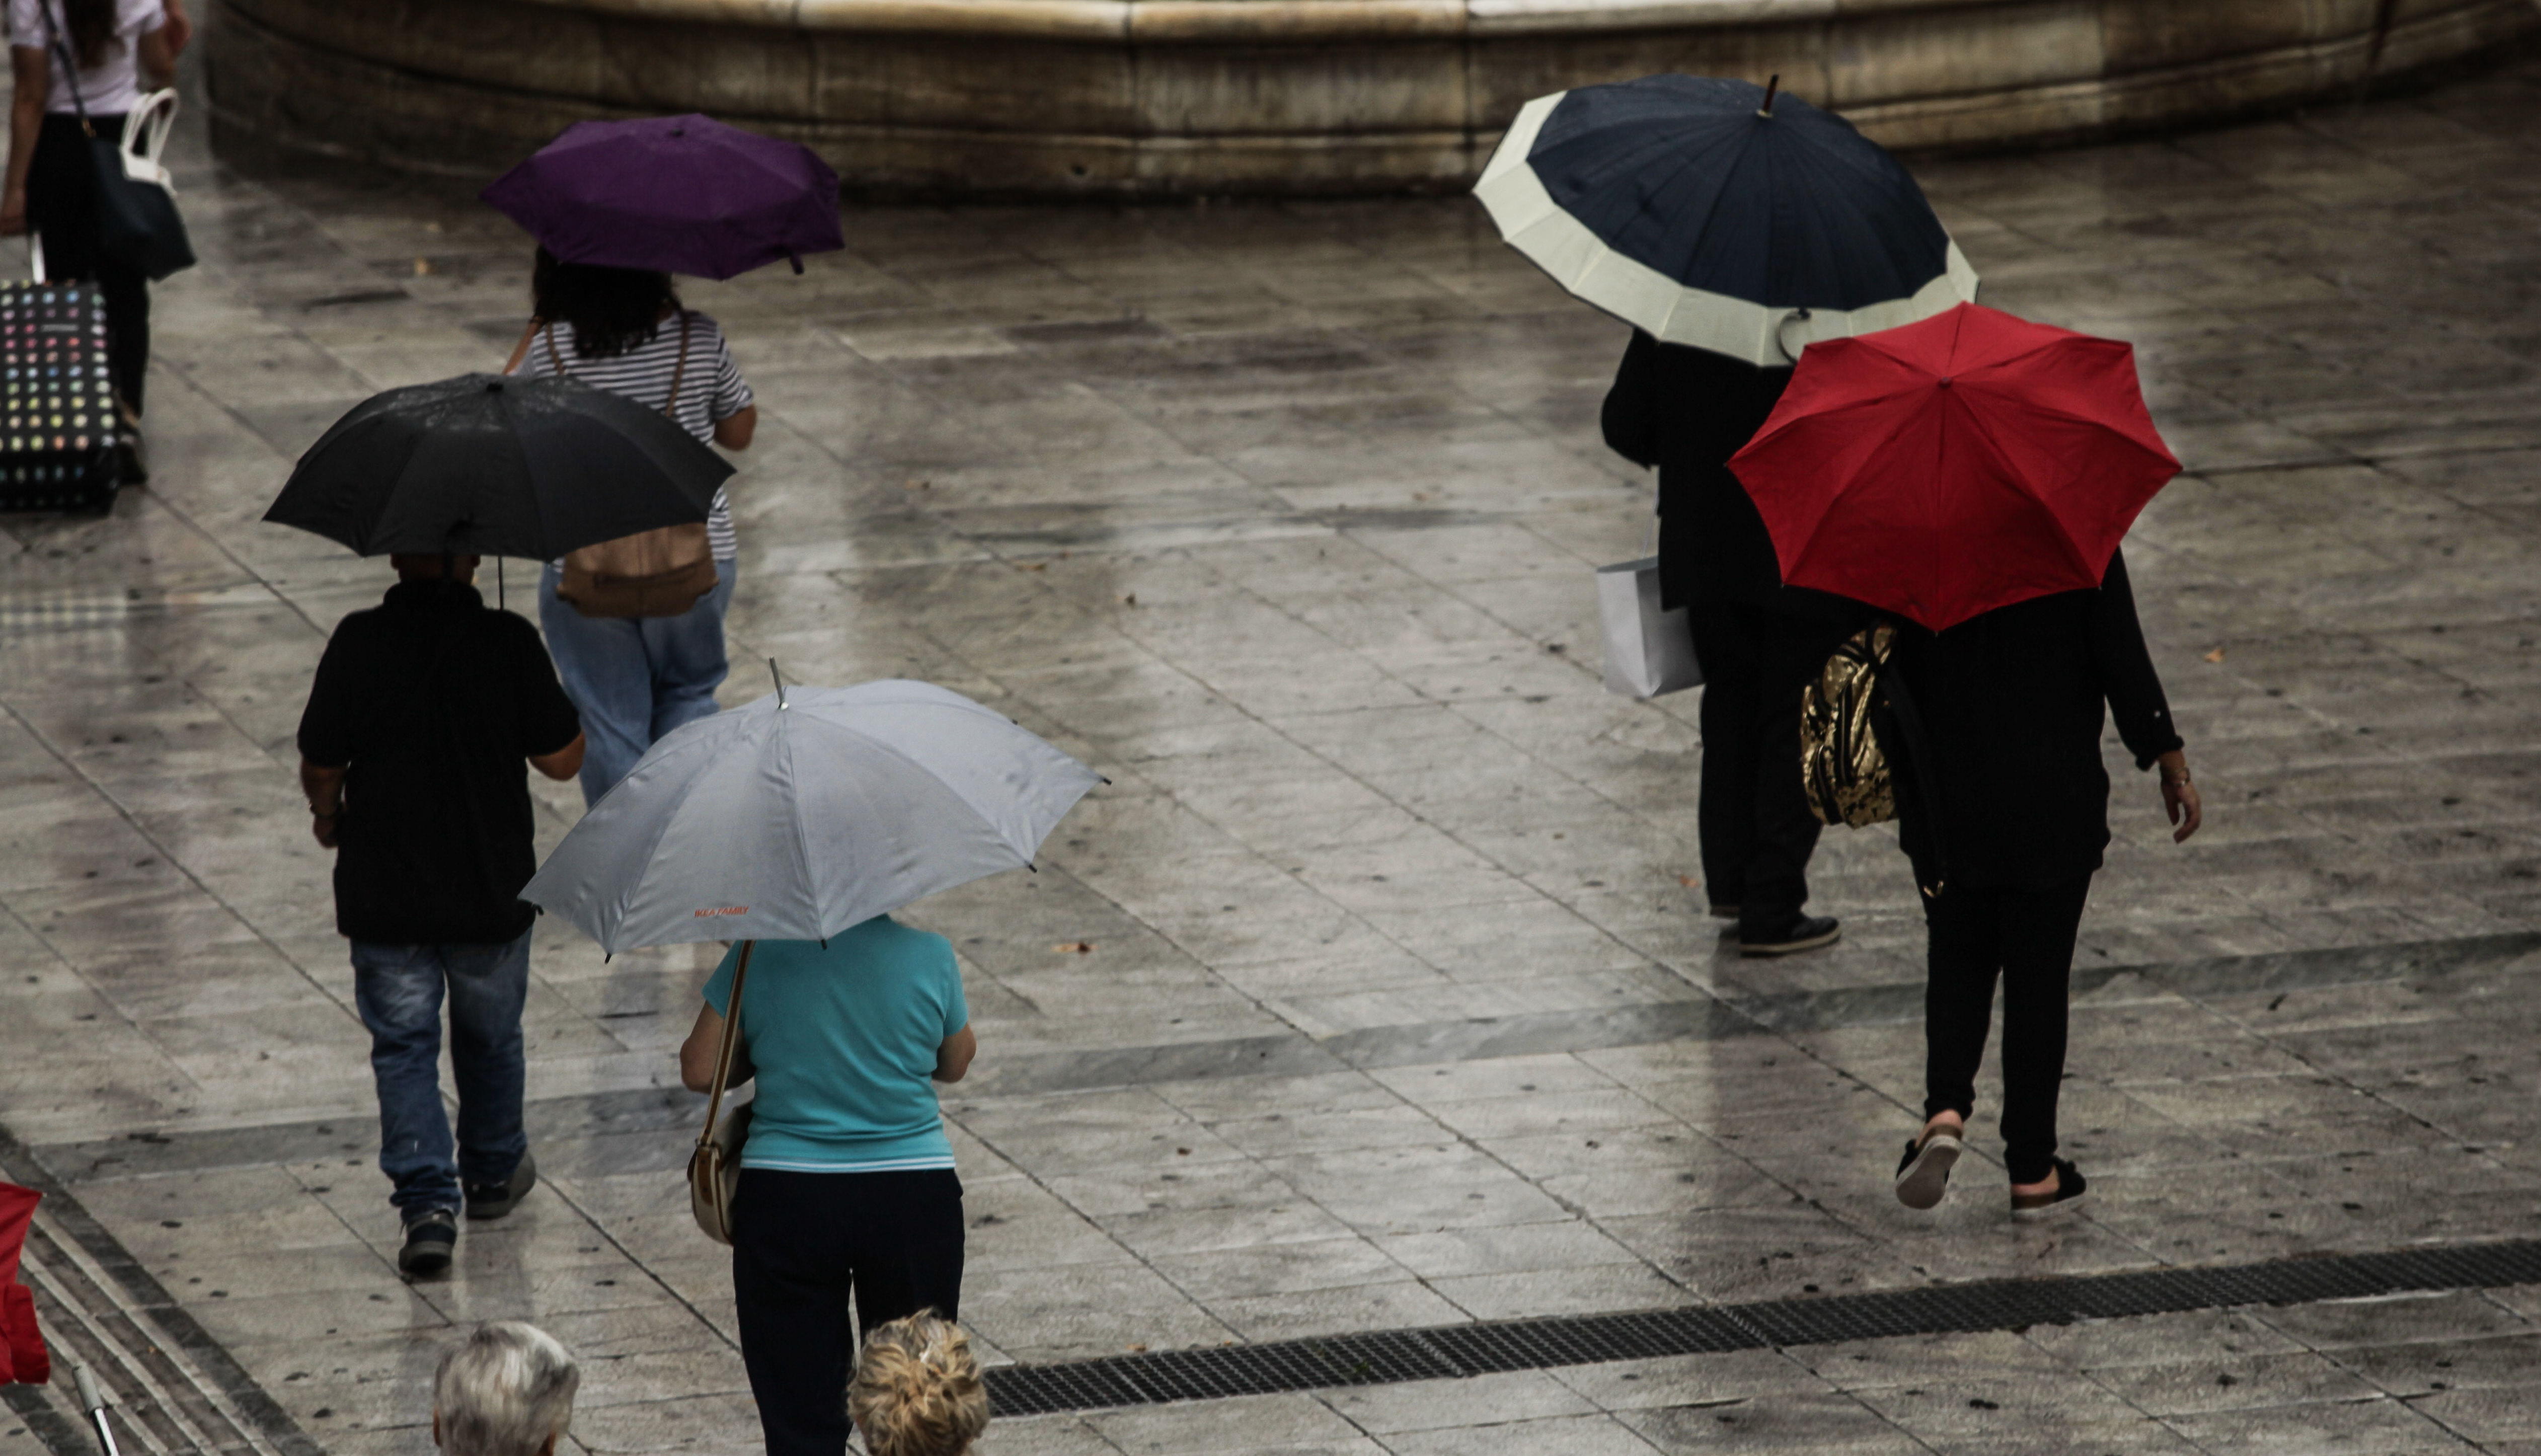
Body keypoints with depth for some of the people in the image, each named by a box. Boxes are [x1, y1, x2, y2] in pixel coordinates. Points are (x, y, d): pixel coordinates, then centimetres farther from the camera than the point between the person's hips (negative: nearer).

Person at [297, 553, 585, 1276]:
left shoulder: (358, 643, -13)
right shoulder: (509, 644, -14)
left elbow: (319, 765, -5)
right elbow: (563, 759, -7)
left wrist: (329, 815, 17)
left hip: (384, 896, -1)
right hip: (492, 891, 1)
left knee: (403, 1045, 9)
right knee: (490, 1038, 22)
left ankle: (426, 1202, -4)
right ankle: (492, 1174, 40)